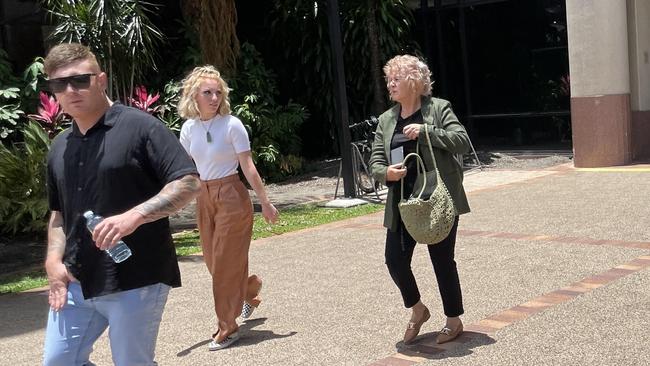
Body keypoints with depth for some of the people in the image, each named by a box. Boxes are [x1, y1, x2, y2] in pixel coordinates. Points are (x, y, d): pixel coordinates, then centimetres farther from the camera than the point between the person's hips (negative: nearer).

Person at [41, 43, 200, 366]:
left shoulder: (140, 127, -9)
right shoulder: (59, 148, 13)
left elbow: (188, 183, -15)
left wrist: (134, 216, -26)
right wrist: (54, 261, 6)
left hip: (135, 281, -7)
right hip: (76, 282, 7)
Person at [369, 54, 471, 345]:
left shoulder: (439, 108, -2)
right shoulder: (386, 119, 10)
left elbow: (463, 141, -11)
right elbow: (375, 161, 9)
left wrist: (425, 131, -21)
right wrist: (386, 173, -15)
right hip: (402, 202, 4)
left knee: (443, 261, 4)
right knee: (395, 259, -2)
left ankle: (454, 320, 24)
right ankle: (417, 310, 24)